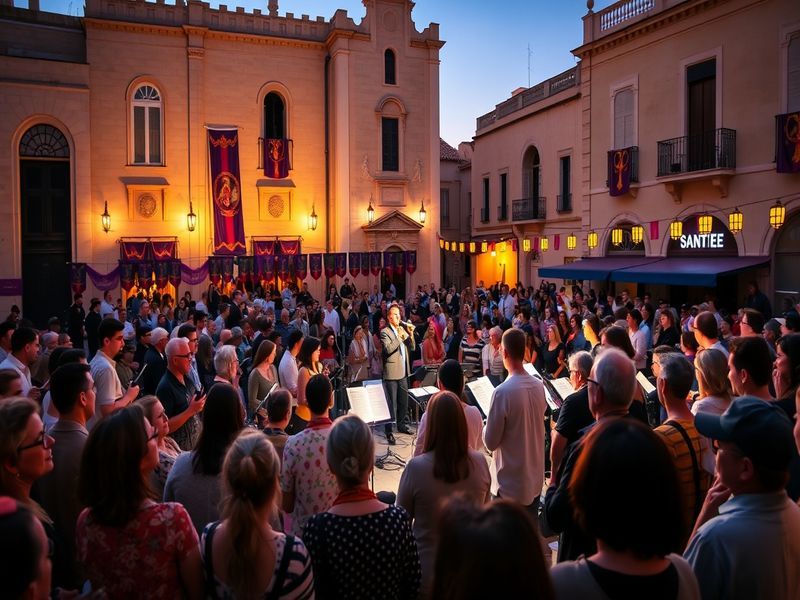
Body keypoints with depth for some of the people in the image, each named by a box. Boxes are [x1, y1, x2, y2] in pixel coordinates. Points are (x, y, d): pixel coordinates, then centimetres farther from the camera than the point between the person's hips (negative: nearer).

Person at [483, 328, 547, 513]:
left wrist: (488, 425, 4)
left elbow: (490, 442, -16)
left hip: (510, 485, -6)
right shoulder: (539, 386, -3)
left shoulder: (502, 392, -23)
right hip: (535, 480, 6)